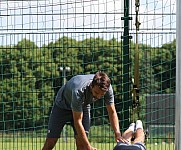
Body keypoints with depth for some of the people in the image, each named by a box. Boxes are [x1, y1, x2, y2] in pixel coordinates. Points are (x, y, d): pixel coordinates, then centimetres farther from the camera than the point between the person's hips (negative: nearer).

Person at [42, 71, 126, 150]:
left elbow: (112, 112, -13)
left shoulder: (107, 88, -28)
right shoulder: (78, 91, -43)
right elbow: (77, 121, -36)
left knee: (81, 143, -12)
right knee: (50, 143, -7)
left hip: (83, 106, 4)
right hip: (62, 106, -4)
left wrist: (117, 134, -28)